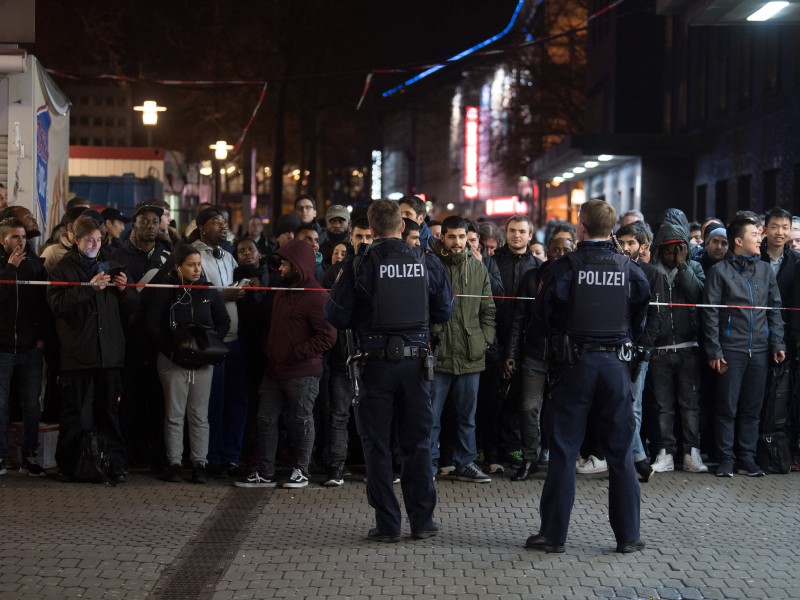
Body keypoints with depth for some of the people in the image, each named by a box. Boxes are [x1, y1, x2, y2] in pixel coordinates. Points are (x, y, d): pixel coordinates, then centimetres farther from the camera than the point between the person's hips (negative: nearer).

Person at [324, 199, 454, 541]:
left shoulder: (359, 265, -9)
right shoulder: (427, 263, -2)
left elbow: (336, 316, -6)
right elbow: (444, 311, 7)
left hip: (377, 362, -2)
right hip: (416, 361, 2)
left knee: (377, 445, 6)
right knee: (417, 442, 12)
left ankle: (387, 524, 6)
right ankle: (422, 520, 15)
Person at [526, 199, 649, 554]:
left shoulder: (566, 266, -8)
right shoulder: (629, 269, 0)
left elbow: (544, 310, -5)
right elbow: (642, 311, 2)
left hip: (575, 363, -2)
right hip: (616, 362, 2)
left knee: (563, 450, 4)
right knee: (620, 452, 8)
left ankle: (553, 534, 7)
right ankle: (628, 536, 11)